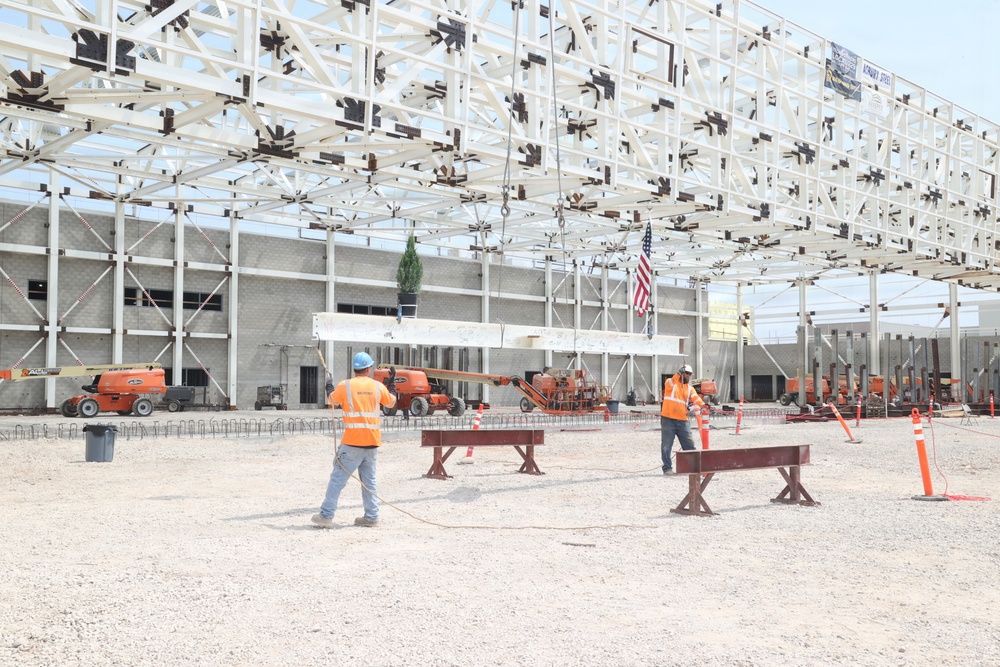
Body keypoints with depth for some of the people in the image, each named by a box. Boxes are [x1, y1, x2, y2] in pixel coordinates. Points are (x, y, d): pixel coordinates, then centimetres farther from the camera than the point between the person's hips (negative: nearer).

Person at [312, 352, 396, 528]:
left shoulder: (345, 386, -5)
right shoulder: (378, 386, 2)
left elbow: (332, 400, 14)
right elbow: (391, 403, 19)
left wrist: (329, 385, 33)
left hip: (352, 442, -3)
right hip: (372, 442, 3)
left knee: (338, 478, 1)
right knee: (369, 481, 12)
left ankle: (326, 515, 1)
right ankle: (371, 517, 13)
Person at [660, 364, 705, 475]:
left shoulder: (690, 388, 13)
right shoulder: (671, 382, 1)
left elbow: (695, 397, -5)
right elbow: (671, 383, -24)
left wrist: (702, 404, -26)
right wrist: (679, 373, -39)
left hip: (682, 420, 5)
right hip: (668, 419, -5)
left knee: (689, 445, 6)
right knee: (666, 445, -1)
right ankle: (667, 468, 6)